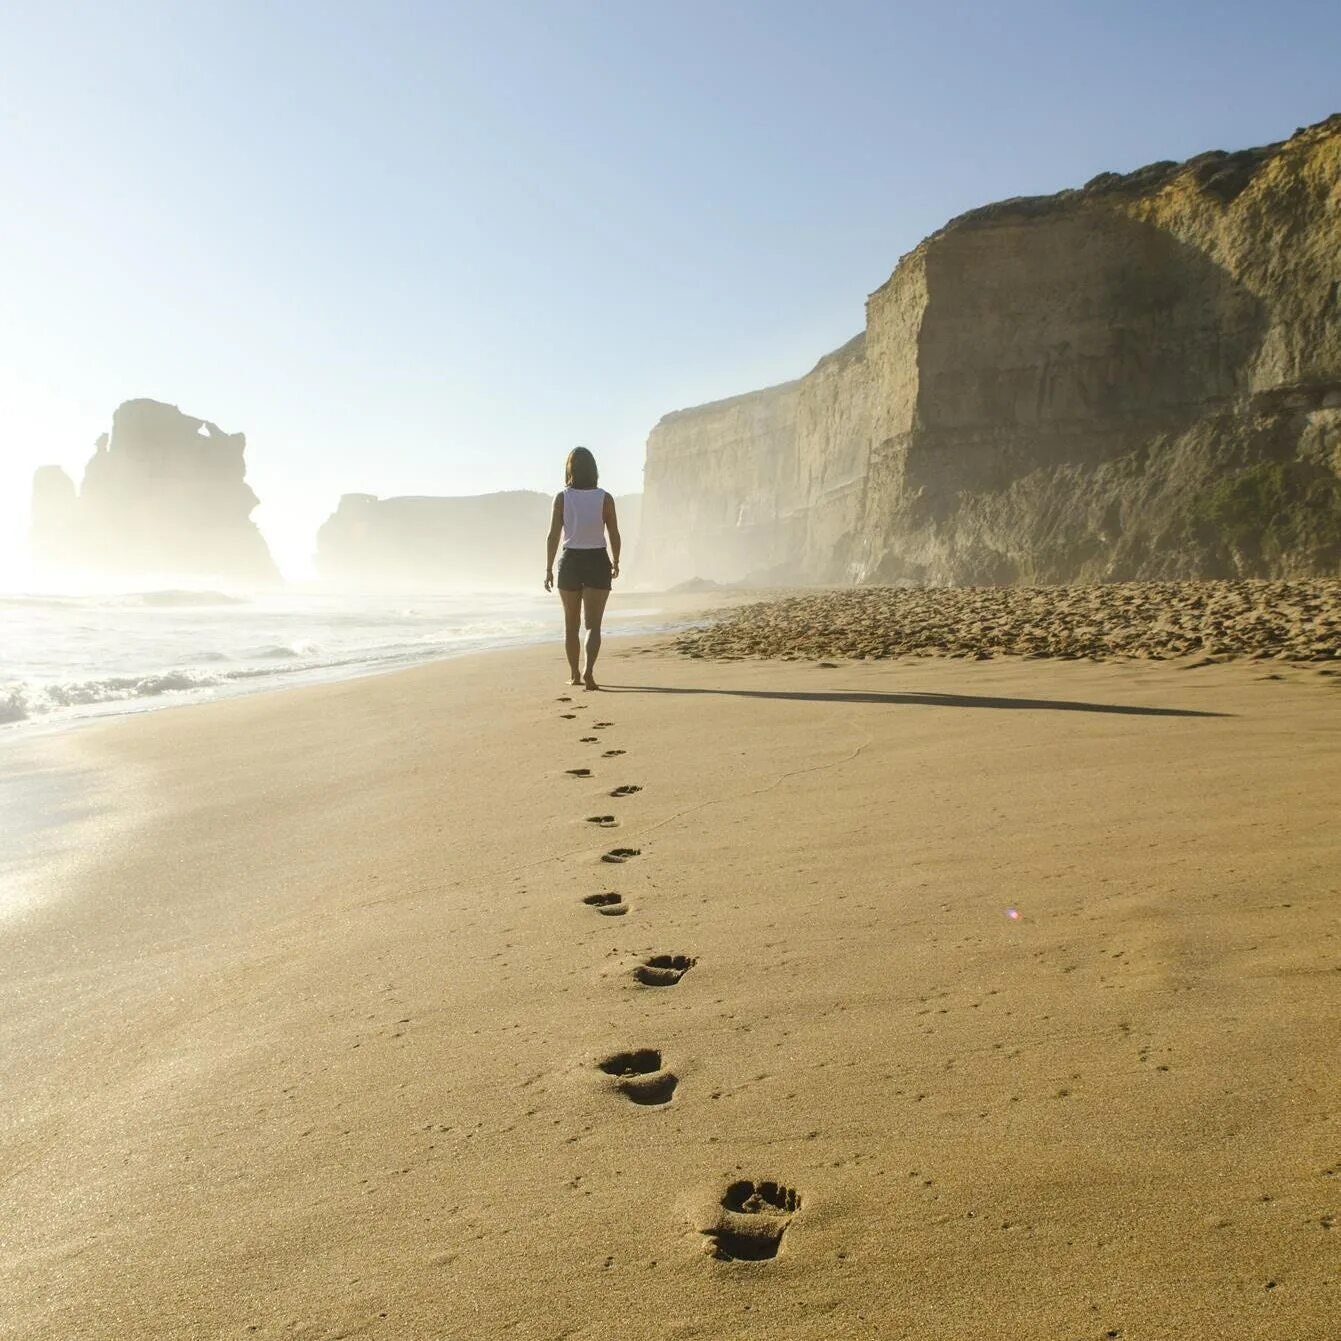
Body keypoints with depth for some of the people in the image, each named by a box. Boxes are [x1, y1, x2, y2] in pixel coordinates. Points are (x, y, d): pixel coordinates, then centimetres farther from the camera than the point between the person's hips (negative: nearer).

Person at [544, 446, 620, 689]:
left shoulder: (561, 498, -5)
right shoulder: (605, 498, -4)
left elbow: (553, 536, -6)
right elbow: (614, 535, 0)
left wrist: (548, 569, 1)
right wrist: (616, 562, 16)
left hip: (570, 562, 1)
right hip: (597, 562, -1)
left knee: (571, 623, 16)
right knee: (593, 624, -1)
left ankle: (574, 675, 24)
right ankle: (589, 671, -21)